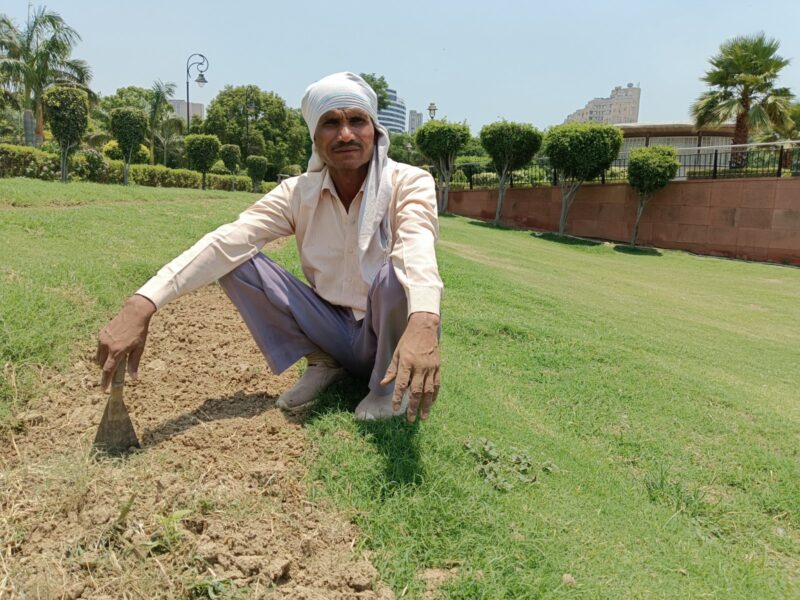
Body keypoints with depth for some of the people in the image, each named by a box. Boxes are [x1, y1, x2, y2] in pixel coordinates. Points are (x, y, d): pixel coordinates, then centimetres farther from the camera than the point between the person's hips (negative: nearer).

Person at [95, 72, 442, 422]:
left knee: (393, 274, -35)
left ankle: (391, 382, -8)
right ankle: (322, 363, 2)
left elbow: (418, 249, -38)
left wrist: (423, 322, -59)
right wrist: (142, 305, -36)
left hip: (390, 334, -3)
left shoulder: (410, 183, -15)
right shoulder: (299, 193, -6)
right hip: (334, 331, 3)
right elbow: (227, 242, -21)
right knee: (238, 263, -13)